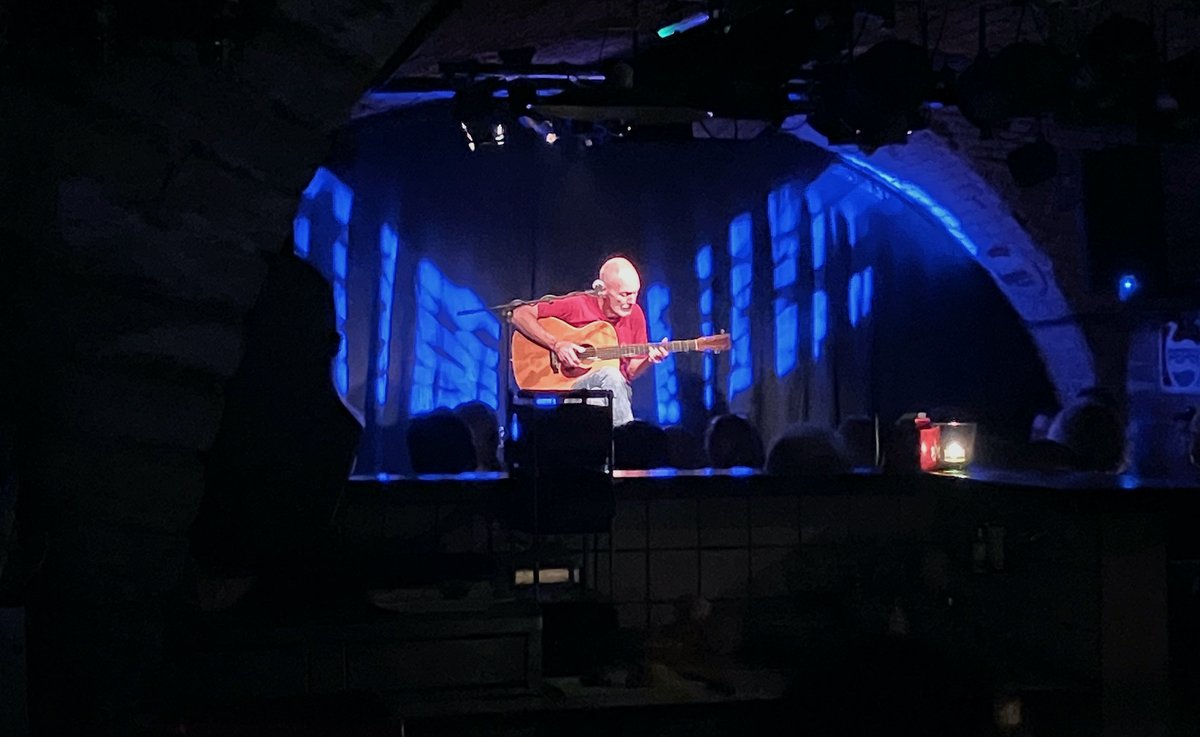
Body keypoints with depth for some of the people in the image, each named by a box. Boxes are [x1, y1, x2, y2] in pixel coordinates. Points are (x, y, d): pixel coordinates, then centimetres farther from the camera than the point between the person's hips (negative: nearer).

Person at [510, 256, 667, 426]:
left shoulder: (635, 314, 4)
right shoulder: (577, 306, -8)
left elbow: (630, 373, 11)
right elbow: (520, 315, -8)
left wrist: (649, 360, -12)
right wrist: (556, 345, -18)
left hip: (617, 391, 3)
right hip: (568, 386, -3)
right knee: (610, 375, -35)